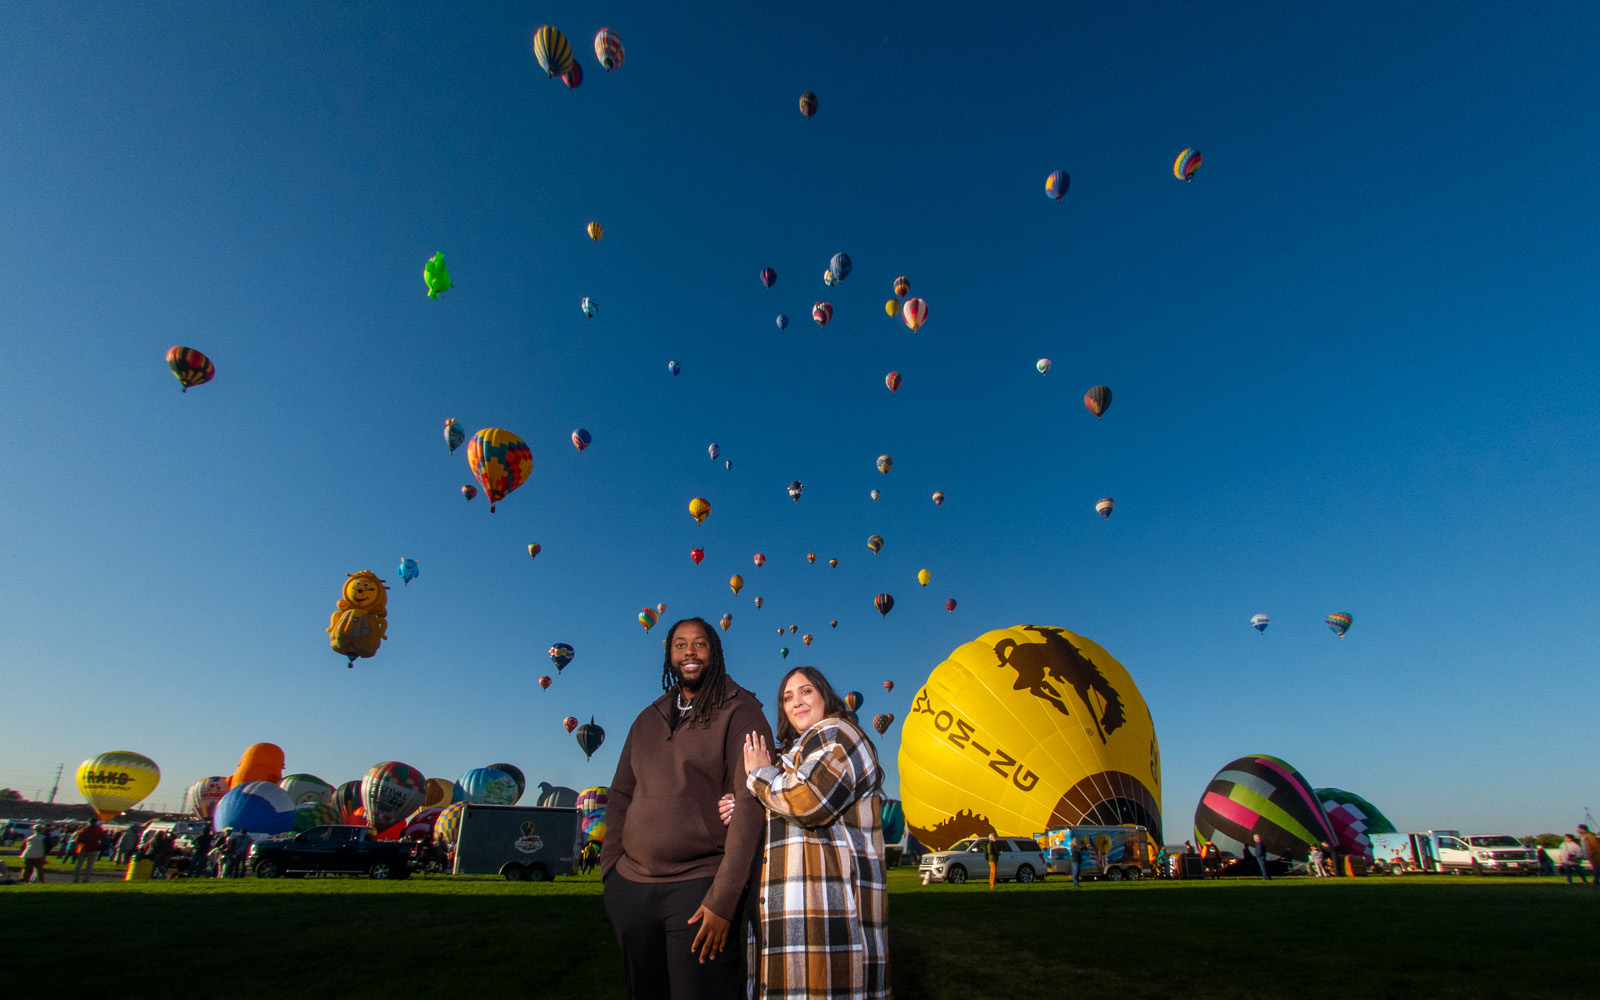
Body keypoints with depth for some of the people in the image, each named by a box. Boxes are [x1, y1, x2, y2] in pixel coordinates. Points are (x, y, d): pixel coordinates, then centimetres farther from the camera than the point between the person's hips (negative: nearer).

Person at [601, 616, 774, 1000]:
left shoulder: (740, 711, -7)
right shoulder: (648, 720, 12)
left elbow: (750, 802, -14)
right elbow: (621, 796, 15)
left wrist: (723, 898, -18)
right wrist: (610, 872, 3)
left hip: (700, 885, -5)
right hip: (631, 885, 6)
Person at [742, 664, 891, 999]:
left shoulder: (834, 733, -7)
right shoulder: (799, 749, 24)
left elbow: (809, 801, -24)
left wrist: (759, 773, -8)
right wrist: (741, 811, 8)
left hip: (828, 899, -10)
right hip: (800, 897, 10)